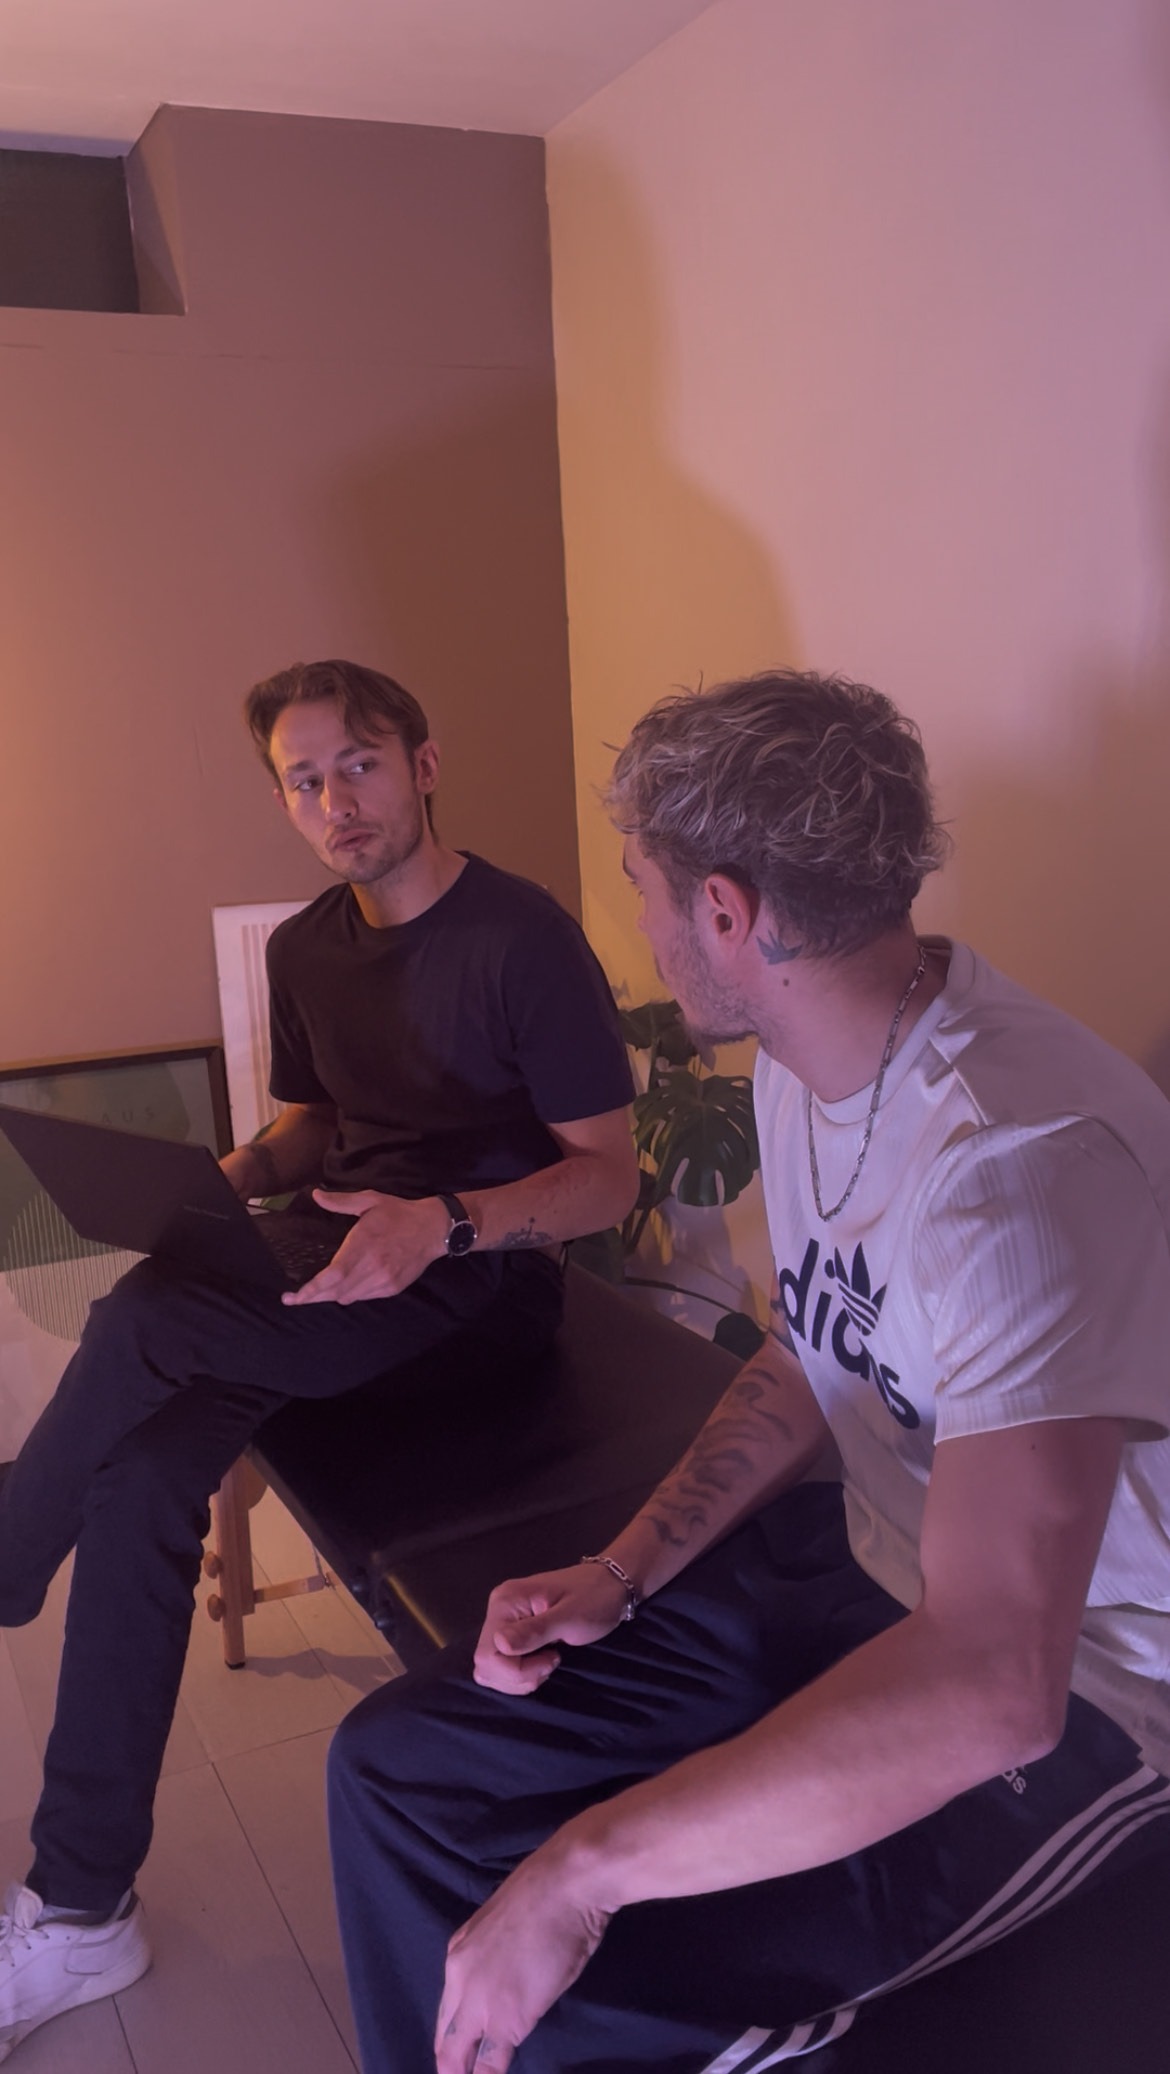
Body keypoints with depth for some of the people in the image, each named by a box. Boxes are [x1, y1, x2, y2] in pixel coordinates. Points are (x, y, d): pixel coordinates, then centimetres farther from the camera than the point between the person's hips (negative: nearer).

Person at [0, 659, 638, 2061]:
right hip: (337, 1263, 6)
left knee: (144, 1318, -27)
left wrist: (444, 1223, -28)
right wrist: (225, 1181, 0)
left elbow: (611, 1174, -11)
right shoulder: (303, 950, 12)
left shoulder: (523, 937, -10)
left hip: (479, 1284, -6)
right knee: (141, 1475, -19)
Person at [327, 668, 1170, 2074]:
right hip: (865, 1563, 8)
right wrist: (619, 1574, 0)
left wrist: (580, 1876, -29)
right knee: (400, 1770, 0)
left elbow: (992, 1681, -35)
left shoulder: (1018, 1158, -31)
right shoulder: (800, 1071, 0)